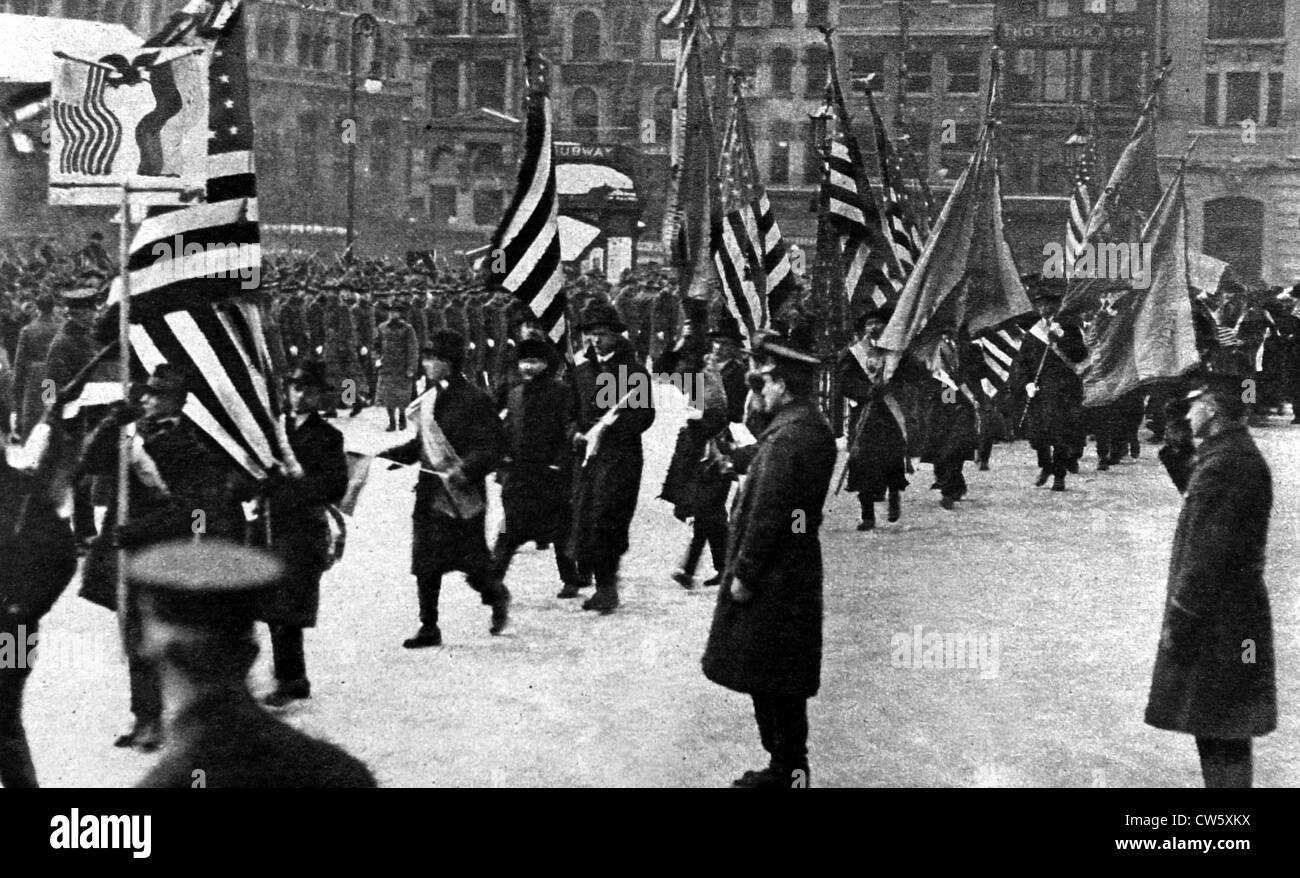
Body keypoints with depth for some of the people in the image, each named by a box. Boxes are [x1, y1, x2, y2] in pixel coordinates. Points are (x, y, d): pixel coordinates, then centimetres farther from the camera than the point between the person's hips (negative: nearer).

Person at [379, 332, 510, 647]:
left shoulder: (473, 400, -11)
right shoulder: (427, 399, 11)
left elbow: (492, 447, -14)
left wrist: (466, 470, -27)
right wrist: (388, 456, 10)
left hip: (463, 497, -6)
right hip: (430, 494, 6)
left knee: (472, 564, 1)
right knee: (425, 564, 3)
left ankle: (497, 596, 31)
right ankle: (429, 628, 11)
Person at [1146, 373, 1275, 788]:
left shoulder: (1224, 462, -21)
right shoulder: (1241, 453, 11)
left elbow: (1208, 551, -23)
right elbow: (1198, 497, 30)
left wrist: (1179, 619, -19)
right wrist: (1178, 450, 17)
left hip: (1218, 619, -10)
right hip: (1236, 612, 10)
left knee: (1219, 733, -4)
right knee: (1225, 733, 18)